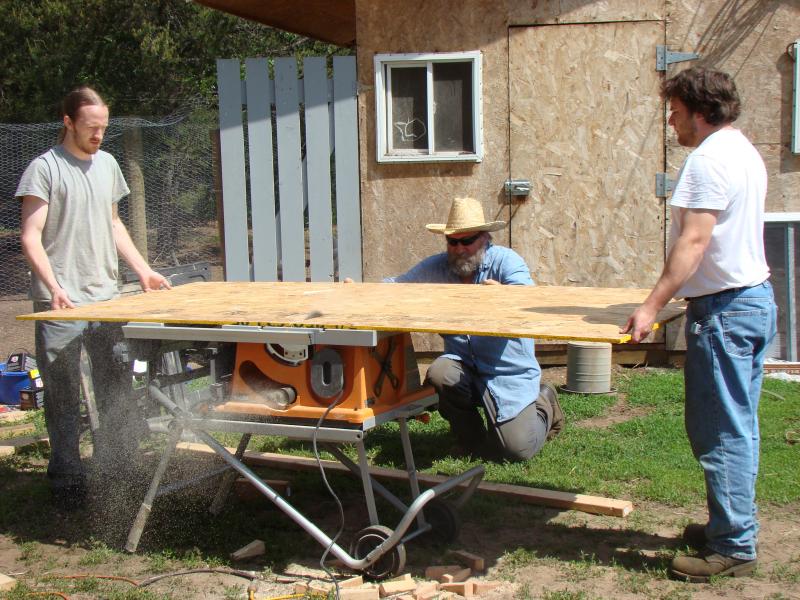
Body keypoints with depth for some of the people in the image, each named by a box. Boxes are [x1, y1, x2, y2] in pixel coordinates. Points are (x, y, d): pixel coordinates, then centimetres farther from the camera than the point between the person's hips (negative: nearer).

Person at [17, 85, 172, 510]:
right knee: (63, 395, 0)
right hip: (60, 305, -6)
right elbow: (31, 238, -11)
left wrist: (142, 270, 14)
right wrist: (53, 287, -24)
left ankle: (115, 459, 27)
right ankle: (67, 479, 11)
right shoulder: (45, 168, -7)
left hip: (106, 298, 6)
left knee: (116, 386, 11)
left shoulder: (107, 164, 14)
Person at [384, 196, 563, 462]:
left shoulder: (506, 261, -10)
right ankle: (470, 435, 1)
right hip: (462, 363, 4)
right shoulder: (435, 268, 3)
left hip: (509, 370, -4)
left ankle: (543, 404, 24)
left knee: (518, 449, -13)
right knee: (438, 375, -31)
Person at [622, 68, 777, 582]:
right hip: (757, 297, 10)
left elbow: (694, 241, -24)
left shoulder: (709, 159, -15)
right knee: (739, 427, 16)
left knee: (720, 432, -4)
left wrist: (652, 307, -26)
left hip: (726, 308, -10)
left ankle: (734, 547, 4)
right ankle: (734, 526, 26)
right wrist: (673, 299, 27)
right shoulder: (745, 152, 16)